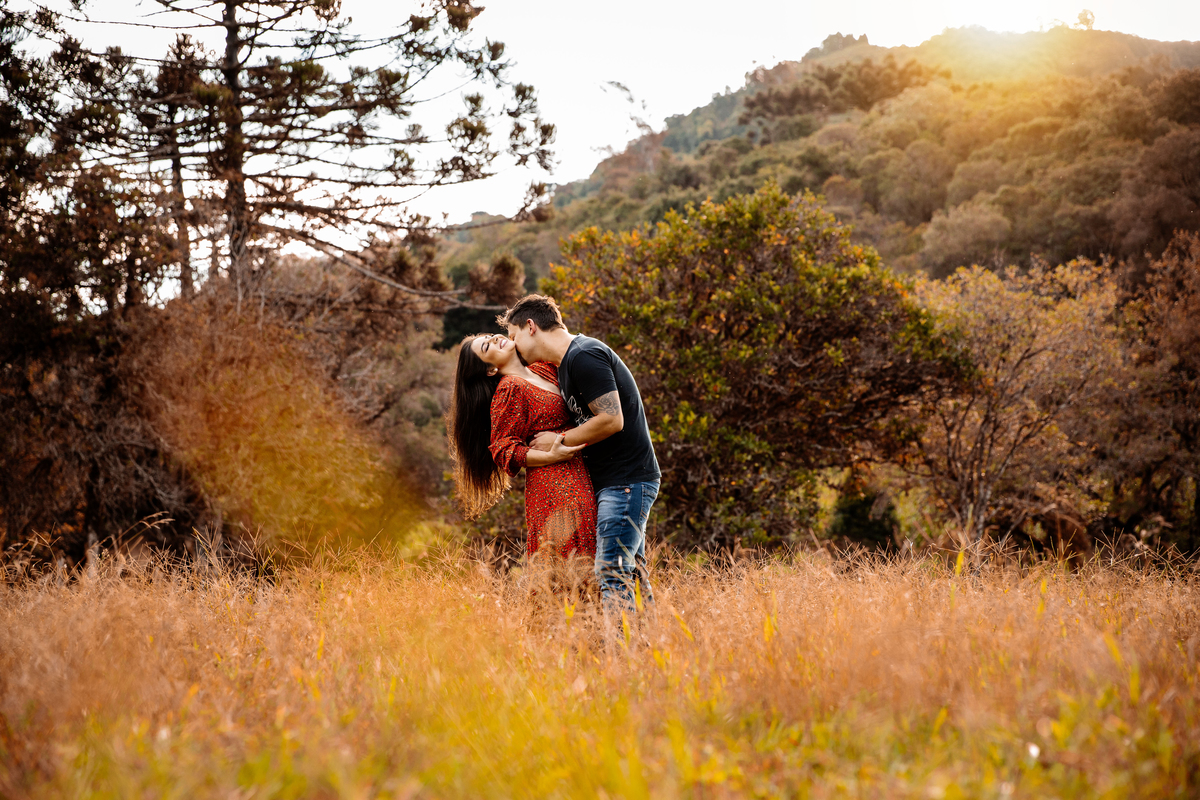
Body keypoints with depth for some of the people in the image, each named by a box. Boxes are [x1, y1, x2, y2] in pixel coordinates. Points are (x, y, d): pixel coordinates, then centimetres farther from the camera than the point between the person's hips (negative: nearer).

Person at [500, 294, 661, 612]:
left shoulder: (584, 356, -15)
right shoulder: (567, 362, 17)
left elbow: (611, 420, -22)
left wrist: (560, 441, -11)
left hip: (626, 481, -10)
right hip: (612, 481, 10)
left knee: (612, 574, -14)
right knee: (631, 574, 11)